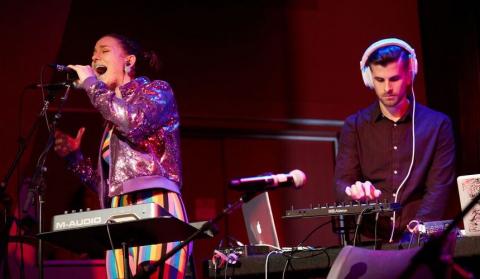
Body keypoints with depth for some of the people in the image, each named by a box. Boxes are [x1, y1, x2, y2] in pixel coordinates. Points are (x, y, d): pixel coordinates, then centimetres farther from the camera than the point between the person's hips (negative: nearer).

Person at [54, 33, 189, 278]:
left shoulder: (157, 90, 11)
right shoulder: (113, 118, 27)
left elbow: (134, 123, -13)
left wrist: (91, 84, -1)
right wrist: (74, 157, 17)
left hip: (156, 208, -7)